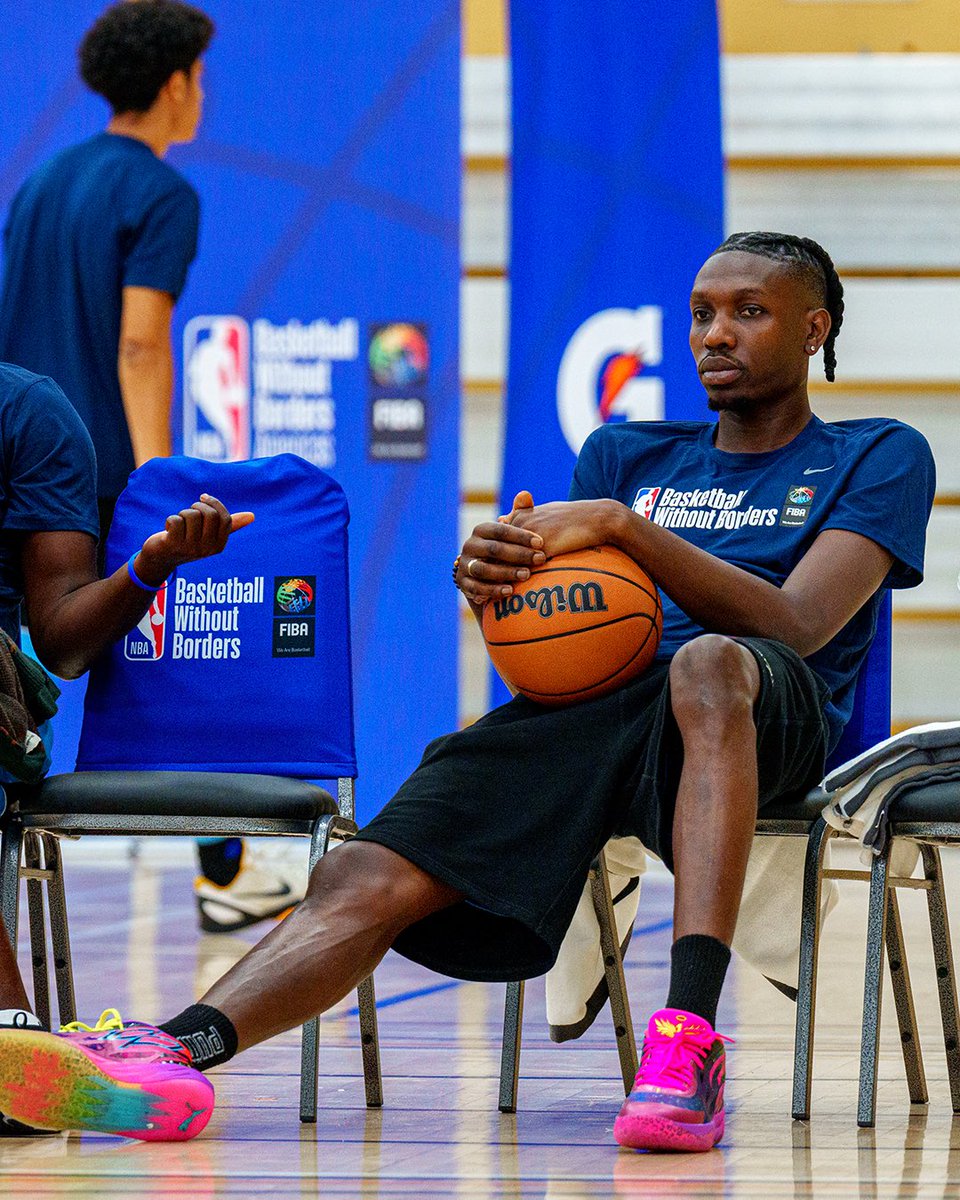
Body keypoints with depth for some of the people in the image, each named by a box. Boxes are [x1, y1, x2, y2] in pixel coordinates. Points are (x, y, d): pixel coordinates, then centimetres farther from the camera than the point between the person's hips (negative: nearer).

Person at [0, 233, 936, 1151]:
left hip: (767, 720, -4)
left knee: (710, 663, -42)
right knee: (365, 880, -23)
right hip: (579, 712, 4)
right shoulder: (624, 454, 30)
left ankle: (689, 1037, -52)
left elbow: (796, 626, -3)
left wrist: (622, 526, -13)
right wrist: (494, 580, -7)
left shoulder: (877, 458, 15)